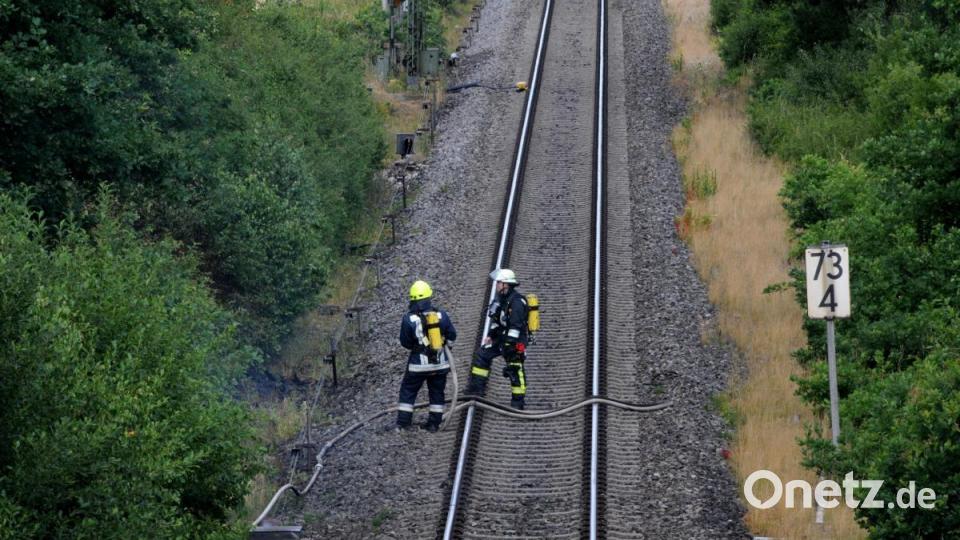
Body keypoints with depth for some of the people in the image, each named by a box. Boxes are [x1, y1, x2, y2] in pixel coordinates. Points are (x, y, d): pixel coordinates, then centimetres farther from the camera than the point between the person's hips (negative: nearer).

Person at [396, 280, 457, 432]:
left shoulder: (409, 319, -14)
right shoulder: (441, 315, -7)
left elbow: (405, 342, -4)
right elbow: (451, 335, 4)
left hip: (418, 363, -2)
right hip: (440, 362, 2)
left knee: (408, 391, 11)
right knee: (437, 392, 15)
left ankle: (403, 422, 11)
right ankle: (434, 423, 17)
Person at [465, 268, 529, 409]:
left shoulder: (517, 301, -22)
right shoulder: (501, 298, 9)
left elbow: (516, 325, -26)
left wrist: (510, 343, -27)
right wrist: (490, 335, 17)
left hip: (515, 340, -10)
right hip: (501, 337, 10)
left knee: (515, 369, -6)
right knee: (481, 355, 10)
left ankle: (518, 402, 1)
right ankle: (477, 388, 15)